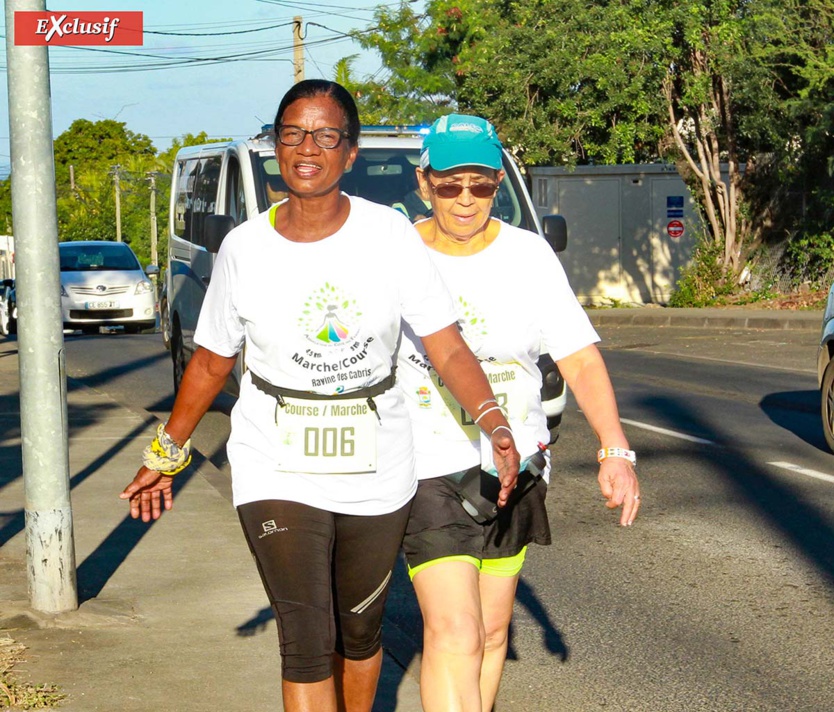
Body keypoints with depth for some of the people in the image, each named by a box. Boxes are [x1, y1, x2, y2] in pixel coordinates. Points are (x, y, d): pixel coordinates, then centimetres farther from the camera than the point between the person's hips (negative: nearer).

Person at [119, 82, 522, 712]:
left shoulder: (391, 235, -7)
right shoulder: (245, 249, -4)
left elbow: (449, 348, -9)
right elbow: (212, 361, 8)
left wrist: (495, 426, -24)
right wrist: (167, 454, 12)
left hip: (376, 470, 1)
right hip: (278, 472, -1)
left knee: (360, 632, 17)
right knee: (307, 644, -8)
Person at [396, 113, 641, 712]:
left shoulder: (529, 255, -1)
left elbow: (580, 358, -4)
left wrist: (615, 452, -16)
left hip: (513, 464, 4)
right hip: (427, 467, -3)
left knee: (492, 631, 15)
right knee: (453, 635, -14)